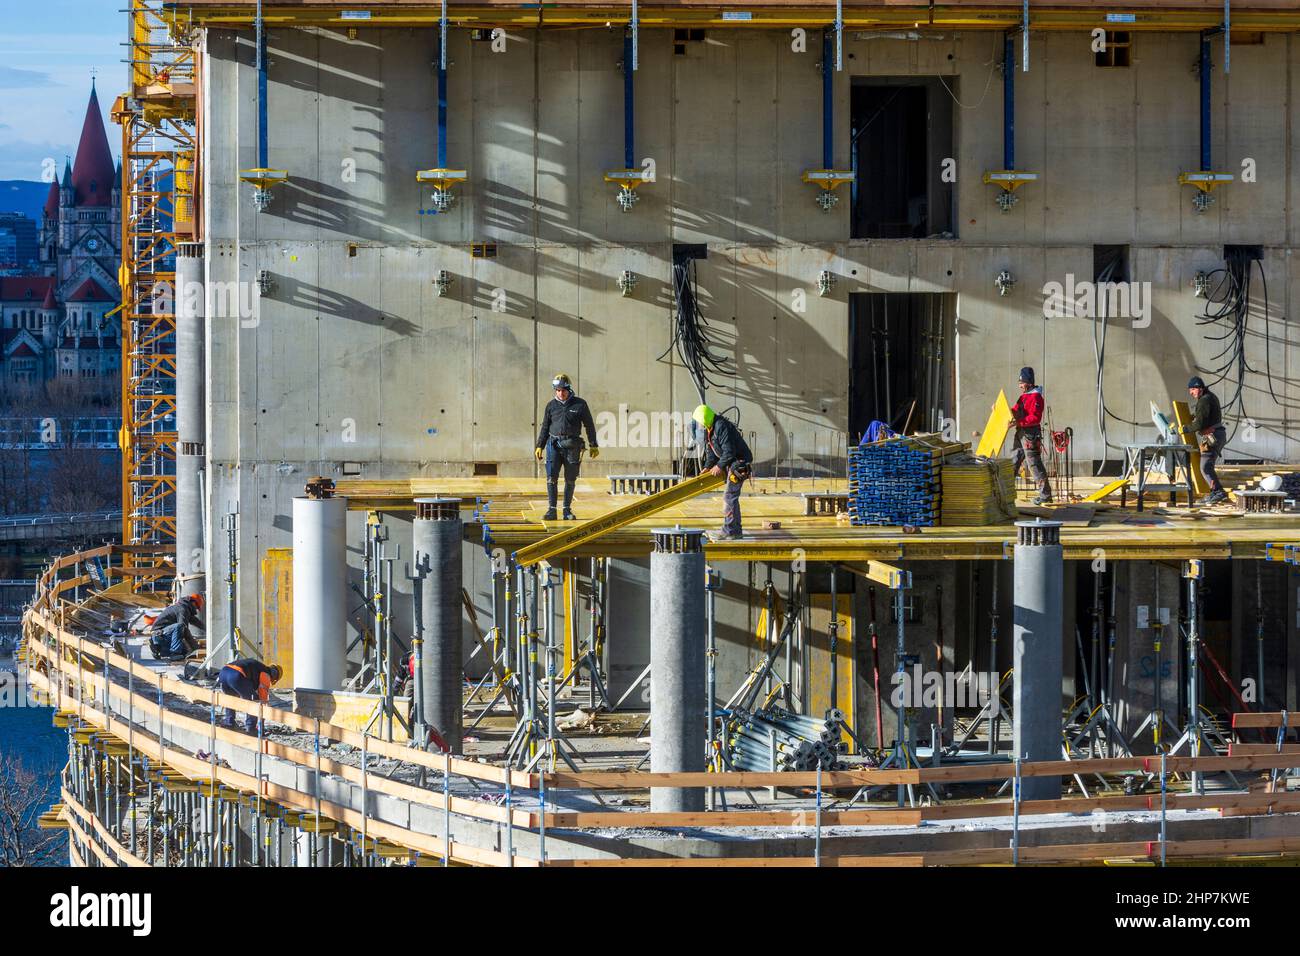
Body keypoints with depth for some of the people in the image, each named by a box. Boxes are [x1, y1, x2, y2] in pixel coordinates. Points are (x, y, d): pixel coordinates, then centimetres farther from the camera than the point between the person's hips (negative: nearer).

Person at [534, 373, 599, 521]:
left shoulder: (580, 404, 2)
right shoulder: (551, 405, 7)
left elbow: (589, 425, 8)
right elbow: (545, 427, 14)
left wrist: (594, 446, 6)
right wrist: (539, 446, 9)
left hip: (572, 446, -1)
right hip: (554, 445, 1)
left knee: (570, 480, 4)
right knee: (551, 478, -8)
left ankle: (567, 510, 12)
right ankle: (551, 510, -6)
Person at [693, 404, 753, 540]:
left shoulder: (721, 426, -22)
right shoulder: (710, 430, 10)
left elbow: (729, 451, -26)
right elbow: (711, 451, 16)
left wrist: (720, 466, -18)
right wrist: (708, 466, 2)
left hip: (739, 463, -11)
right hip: (731, 464, 11)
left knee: (729, 497, -11)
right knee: (731, 497, 15)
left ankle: (729, 531, -10)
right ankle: (736, 530, 22)